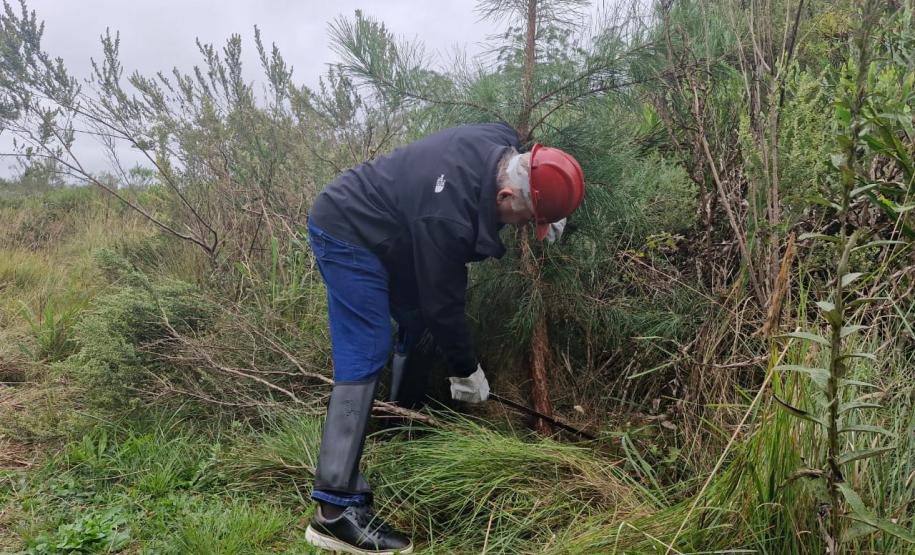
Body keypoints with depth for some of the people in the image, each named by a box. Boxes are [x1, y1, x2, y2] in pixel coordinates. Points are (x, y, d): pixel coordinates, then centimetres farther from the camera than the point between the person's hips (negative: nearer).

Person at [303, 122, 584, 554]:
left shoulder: (503, 144, -12)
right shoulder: (447, 217, -36)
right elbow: (443, 303, -24)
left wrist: (547, 210, -2)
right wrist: (466, 371, -9)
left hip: (389, 232, 10)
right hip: (346, 234, -10)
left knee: (417, 323, 16)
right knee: (365, 357, -17)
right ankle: (336, 511, -16)